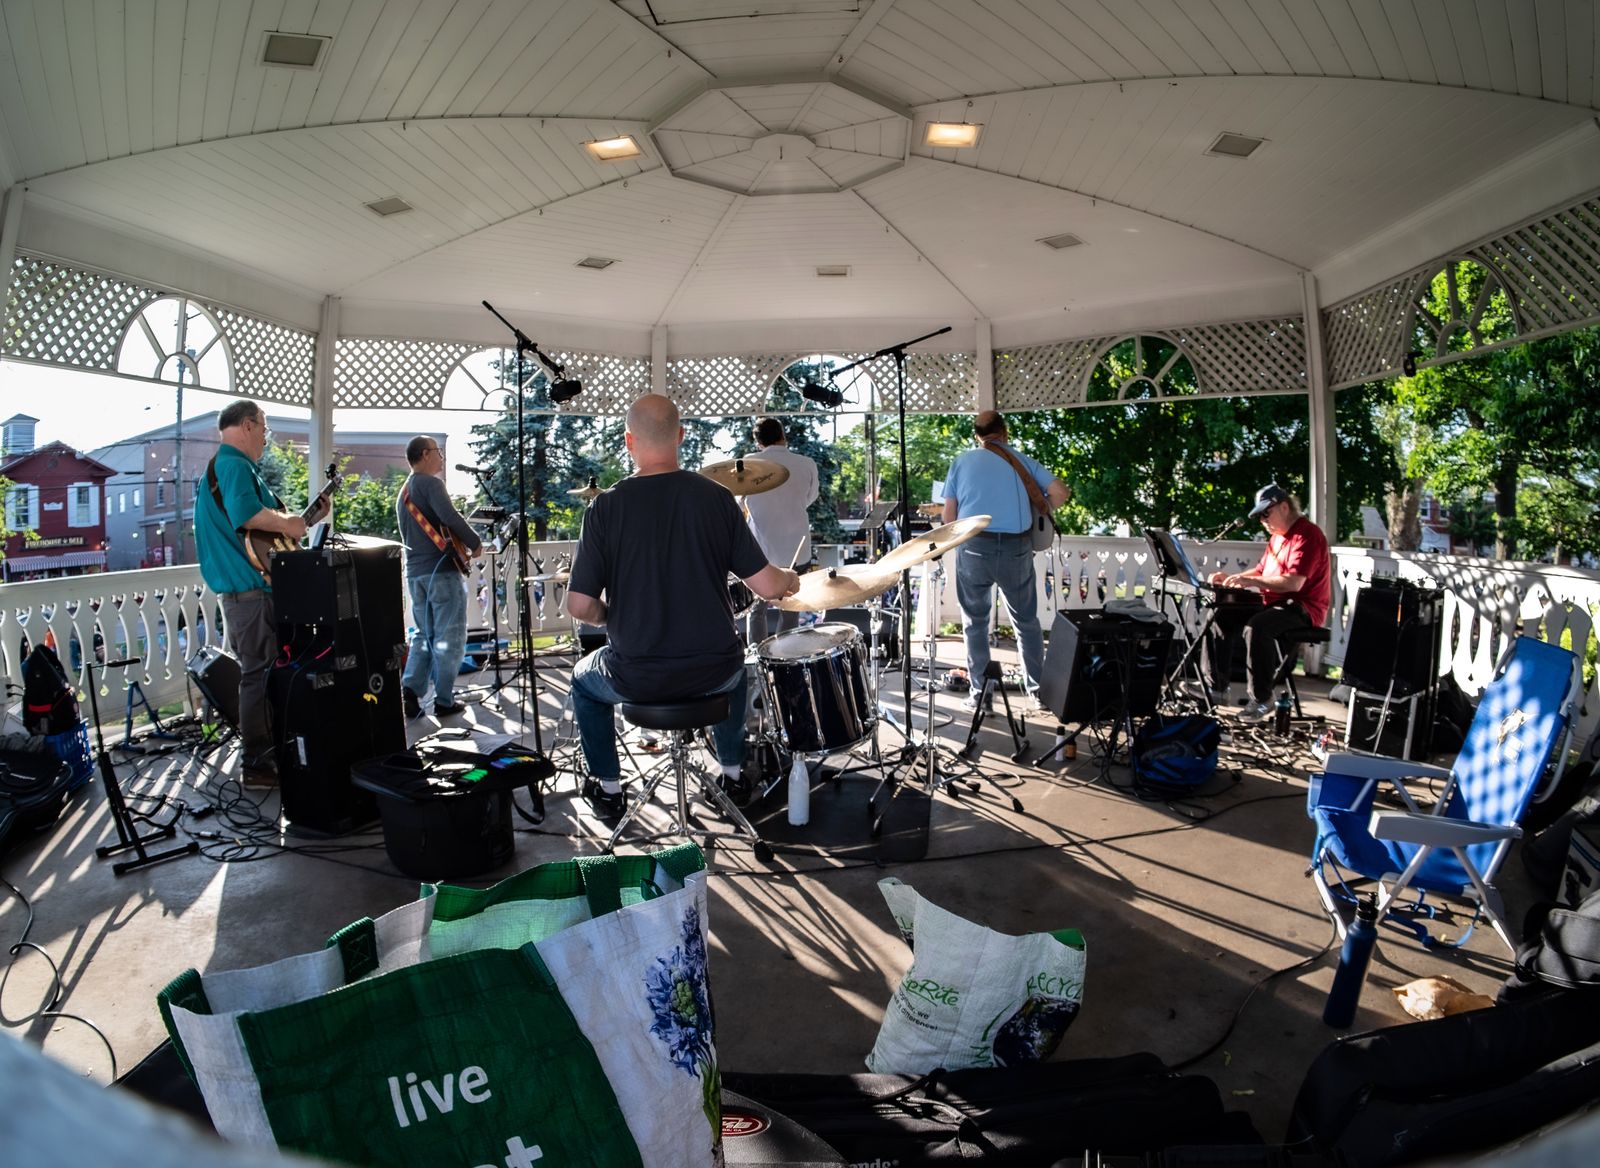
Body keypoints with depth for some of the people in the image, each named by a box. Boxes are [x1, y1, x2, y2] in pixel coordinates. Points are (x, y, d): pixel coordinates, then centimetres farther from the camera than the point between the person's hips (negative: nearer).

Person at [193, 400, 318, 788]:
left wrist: (300, 518, 20)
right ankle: (256, 764, 1)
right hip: (251, 591, -11)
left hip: (243, 589, 11)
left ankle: (262, 752, 29)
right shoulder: (234, 464, -15)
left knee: (259, 672, 18)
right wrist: (287, 524, -18)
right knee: (260, 676, -6)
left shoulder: (224, 465, 20)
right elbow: (246, 513, -34)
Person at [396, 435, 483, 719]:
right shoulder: (430, 482, -8)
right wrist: (475, 543, -11)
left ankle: (410, 689, 1)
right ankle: (444, 701, 1)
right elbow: (449, 516, -24)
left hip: (414, 572, 8)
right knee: (449, 638, -1)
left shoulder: (403, 492, 20)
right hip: (442, 569, -8)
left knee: (423, 635, 15)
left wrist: (454, 542, 25)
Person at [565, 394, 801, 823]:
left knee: (584, 681, 32)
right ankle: (733, 771, 45)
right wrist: (789, 578, 14)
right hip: (712, 673, 2)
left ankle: (609, 791, 36)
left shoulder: (606, 506, -11)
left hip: (636, 678, -1)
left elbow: (580, 606, -12)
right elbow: (766, 587, -8)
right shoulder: (716, 497, -7)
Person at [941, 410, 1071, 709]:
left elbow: (949, 516, 7)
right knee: (1027, 621, 16)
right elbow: (1061, 493, 1)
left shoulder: (962, 461, 11)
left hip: (974, 546, -1)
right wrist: (1039, 512, 18)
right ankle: (1038, 688, 23)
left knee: (975, 622, 13)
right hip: (1016, 547, 1)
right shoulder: (1022, 459, 12)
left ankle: (980, 692, 13)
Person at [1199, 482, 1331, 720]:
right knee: (1220, 616, -2)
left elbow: (1294, 583, -26)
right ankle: (1215, 687, -1)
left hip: (1302, 609, -10)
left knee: (1256, 627, -35)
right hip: (1274, 603, 10)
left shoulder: (1307, 535, -14)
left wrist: (1250, 581, -27)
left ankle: (1262, 700, -25)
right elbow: (1261, 570, 25)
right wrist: (1231, 577, 8)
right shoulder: (1277, 536, 18)